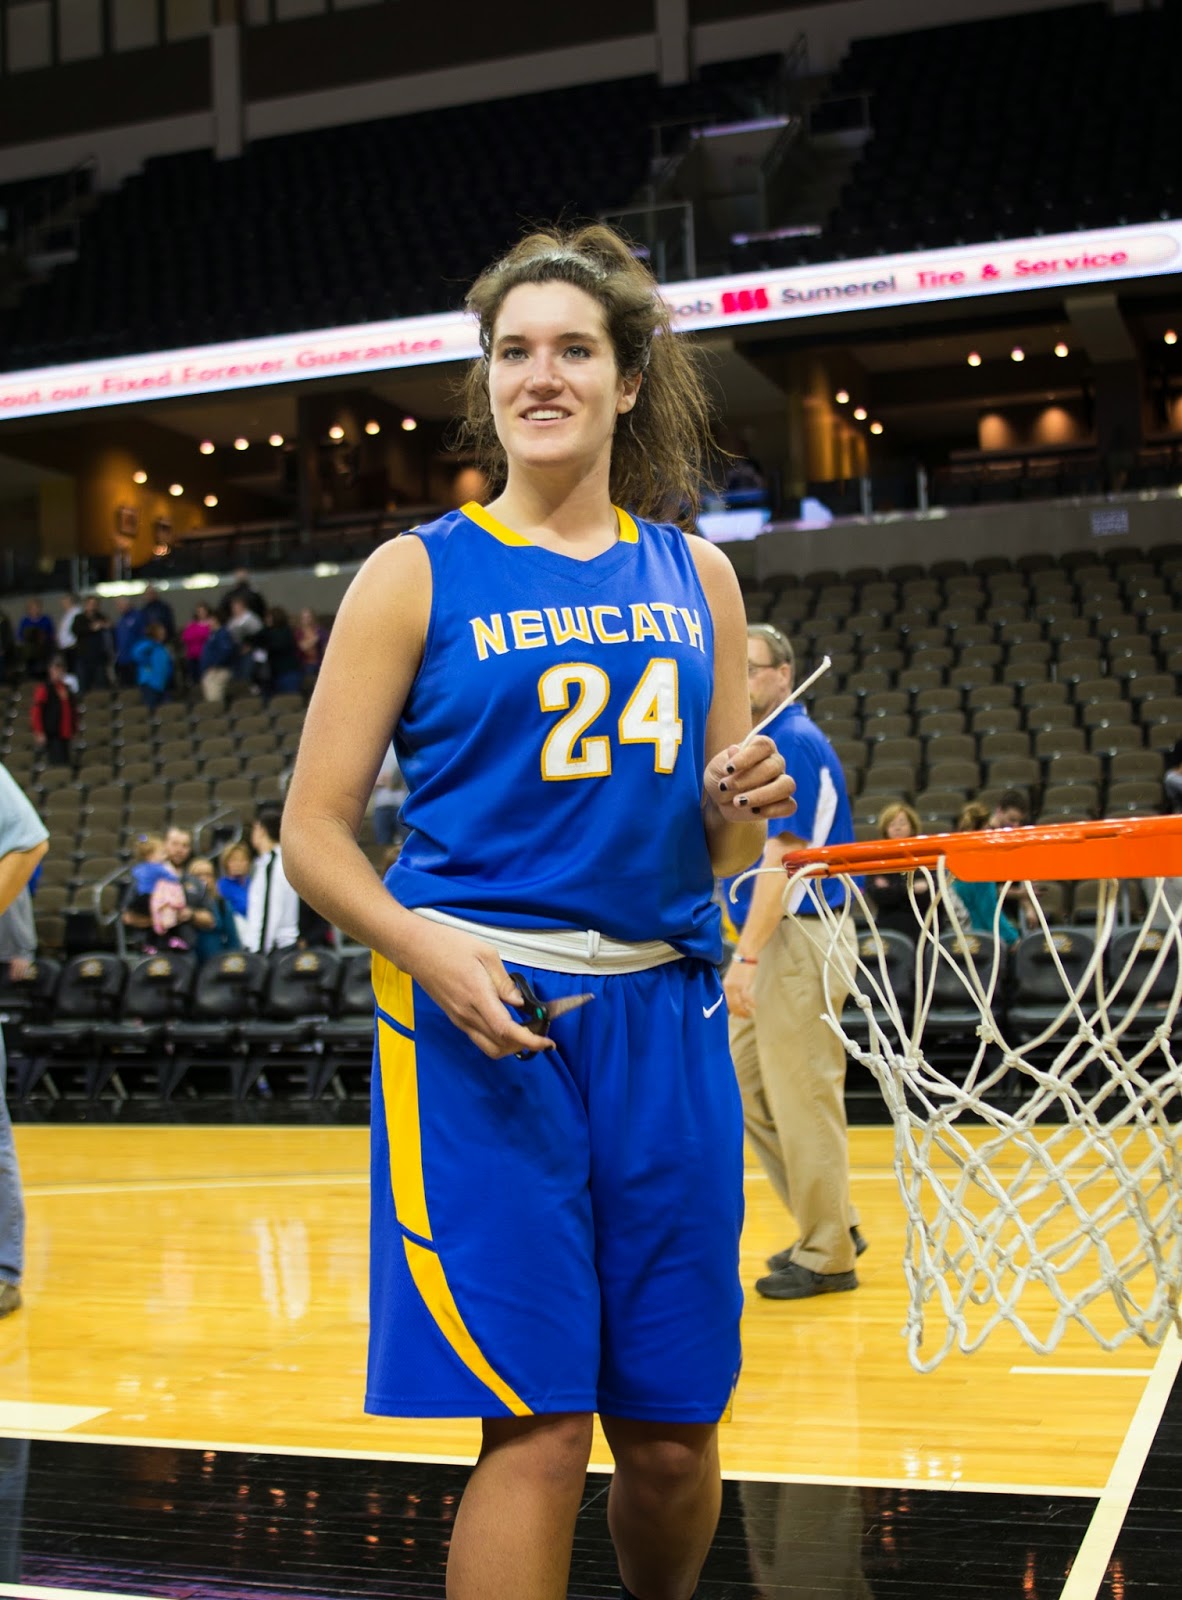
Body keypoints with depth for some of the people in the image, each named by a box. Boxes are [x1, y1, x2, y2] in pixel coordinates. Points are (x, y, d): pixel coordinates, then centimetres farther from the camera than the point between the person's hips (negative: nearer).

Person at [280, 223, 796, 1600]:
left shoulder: (694, 576, 13)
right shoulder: (418, 575, 2)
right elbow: (312, 833, -1)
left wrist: (738, 806, -5)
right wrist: (433, 950, -19)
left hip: (664, 1019, 4)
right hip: (483, 1018, -3)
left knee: (674, 1435, 9)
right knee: (538, 1426, -7)